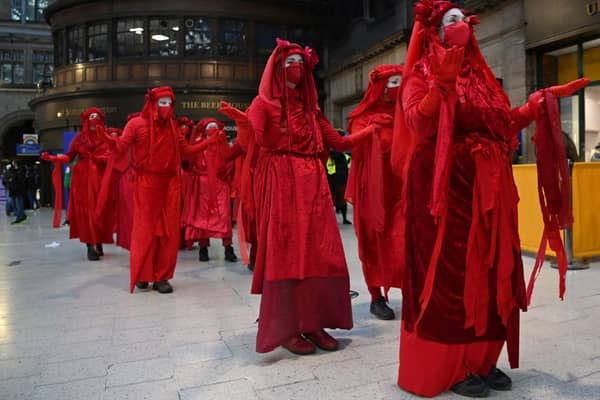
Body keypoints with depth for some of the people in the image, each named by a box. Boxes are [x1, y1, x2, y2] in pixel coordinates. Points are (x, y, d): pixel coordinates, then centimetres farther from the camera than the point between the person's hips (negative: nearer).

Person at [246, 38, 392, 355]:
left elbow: (338, 142, 18)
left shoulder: (310, 107, 20)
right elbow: (252, 142, -12)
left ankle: (313, 323, 11)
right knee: (285, 253, -5)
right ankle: (286, 328, 4)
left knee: (317, 253, 1)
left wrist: (372, 129, 13)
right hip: (281, 184, -5)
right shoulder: (264, 103, 4)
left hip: (313, 185, 5)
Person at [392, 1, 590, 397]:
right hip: (445, 187, -7)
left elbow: (504, 123, 17)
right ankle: (449, 367, 9)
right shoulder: (422, 74, 1)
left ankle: (481, 360, 21)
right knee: (449, 274, -3)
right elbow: (418, 124, -15)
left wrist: (543, 99, 18)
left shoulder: (479, 74, 21)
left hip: (488, 188, 7)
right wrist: (442, 84, -26)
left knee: (488, 272, 9)